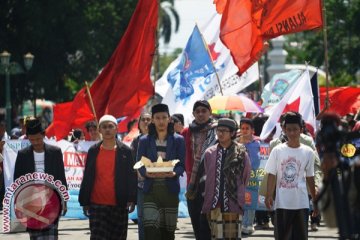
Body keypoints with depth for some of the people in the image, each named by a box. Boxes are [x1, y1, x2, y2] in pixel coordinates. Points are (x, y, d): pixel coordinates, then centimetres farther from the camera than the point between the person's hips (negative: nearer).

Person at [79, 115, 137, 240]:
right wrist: (85, 202, 6)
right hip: (97, 205, 0)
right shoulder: (93, 151, 7)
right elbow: (87, 178, 9)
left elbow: (132, 177, 2)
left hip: (119, 206, 0)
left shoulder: (125, 151, 3)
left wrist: (132, 199, -8)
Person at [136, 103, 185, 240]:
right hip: (151, 189, -1)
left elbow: (181, 165, 3)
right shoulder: (145, 141, 10)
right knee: (151, 229, -17)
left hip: (170, 189, 1)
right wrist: (147, 173, -17)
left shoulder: (178, 140, 9)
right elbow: (139, 165, 6)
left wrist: (174, 173, -19)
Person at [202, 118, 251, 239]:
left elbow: (245, 177, 8)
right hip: (214, 205, 2)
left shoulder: (241, 154, -1)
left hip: (233, 205, -2)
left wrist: (239, 198, 9)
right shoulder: (209, 153, 6)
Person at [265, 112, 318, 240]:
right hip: (282, 203, -1)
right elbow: (272, 175, -1)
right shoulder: (277, 151, -1)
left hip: (301, 203, 1)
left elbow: (310, 178, 10)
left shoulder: (308, 152, 3)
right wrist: (269, 195, -14)